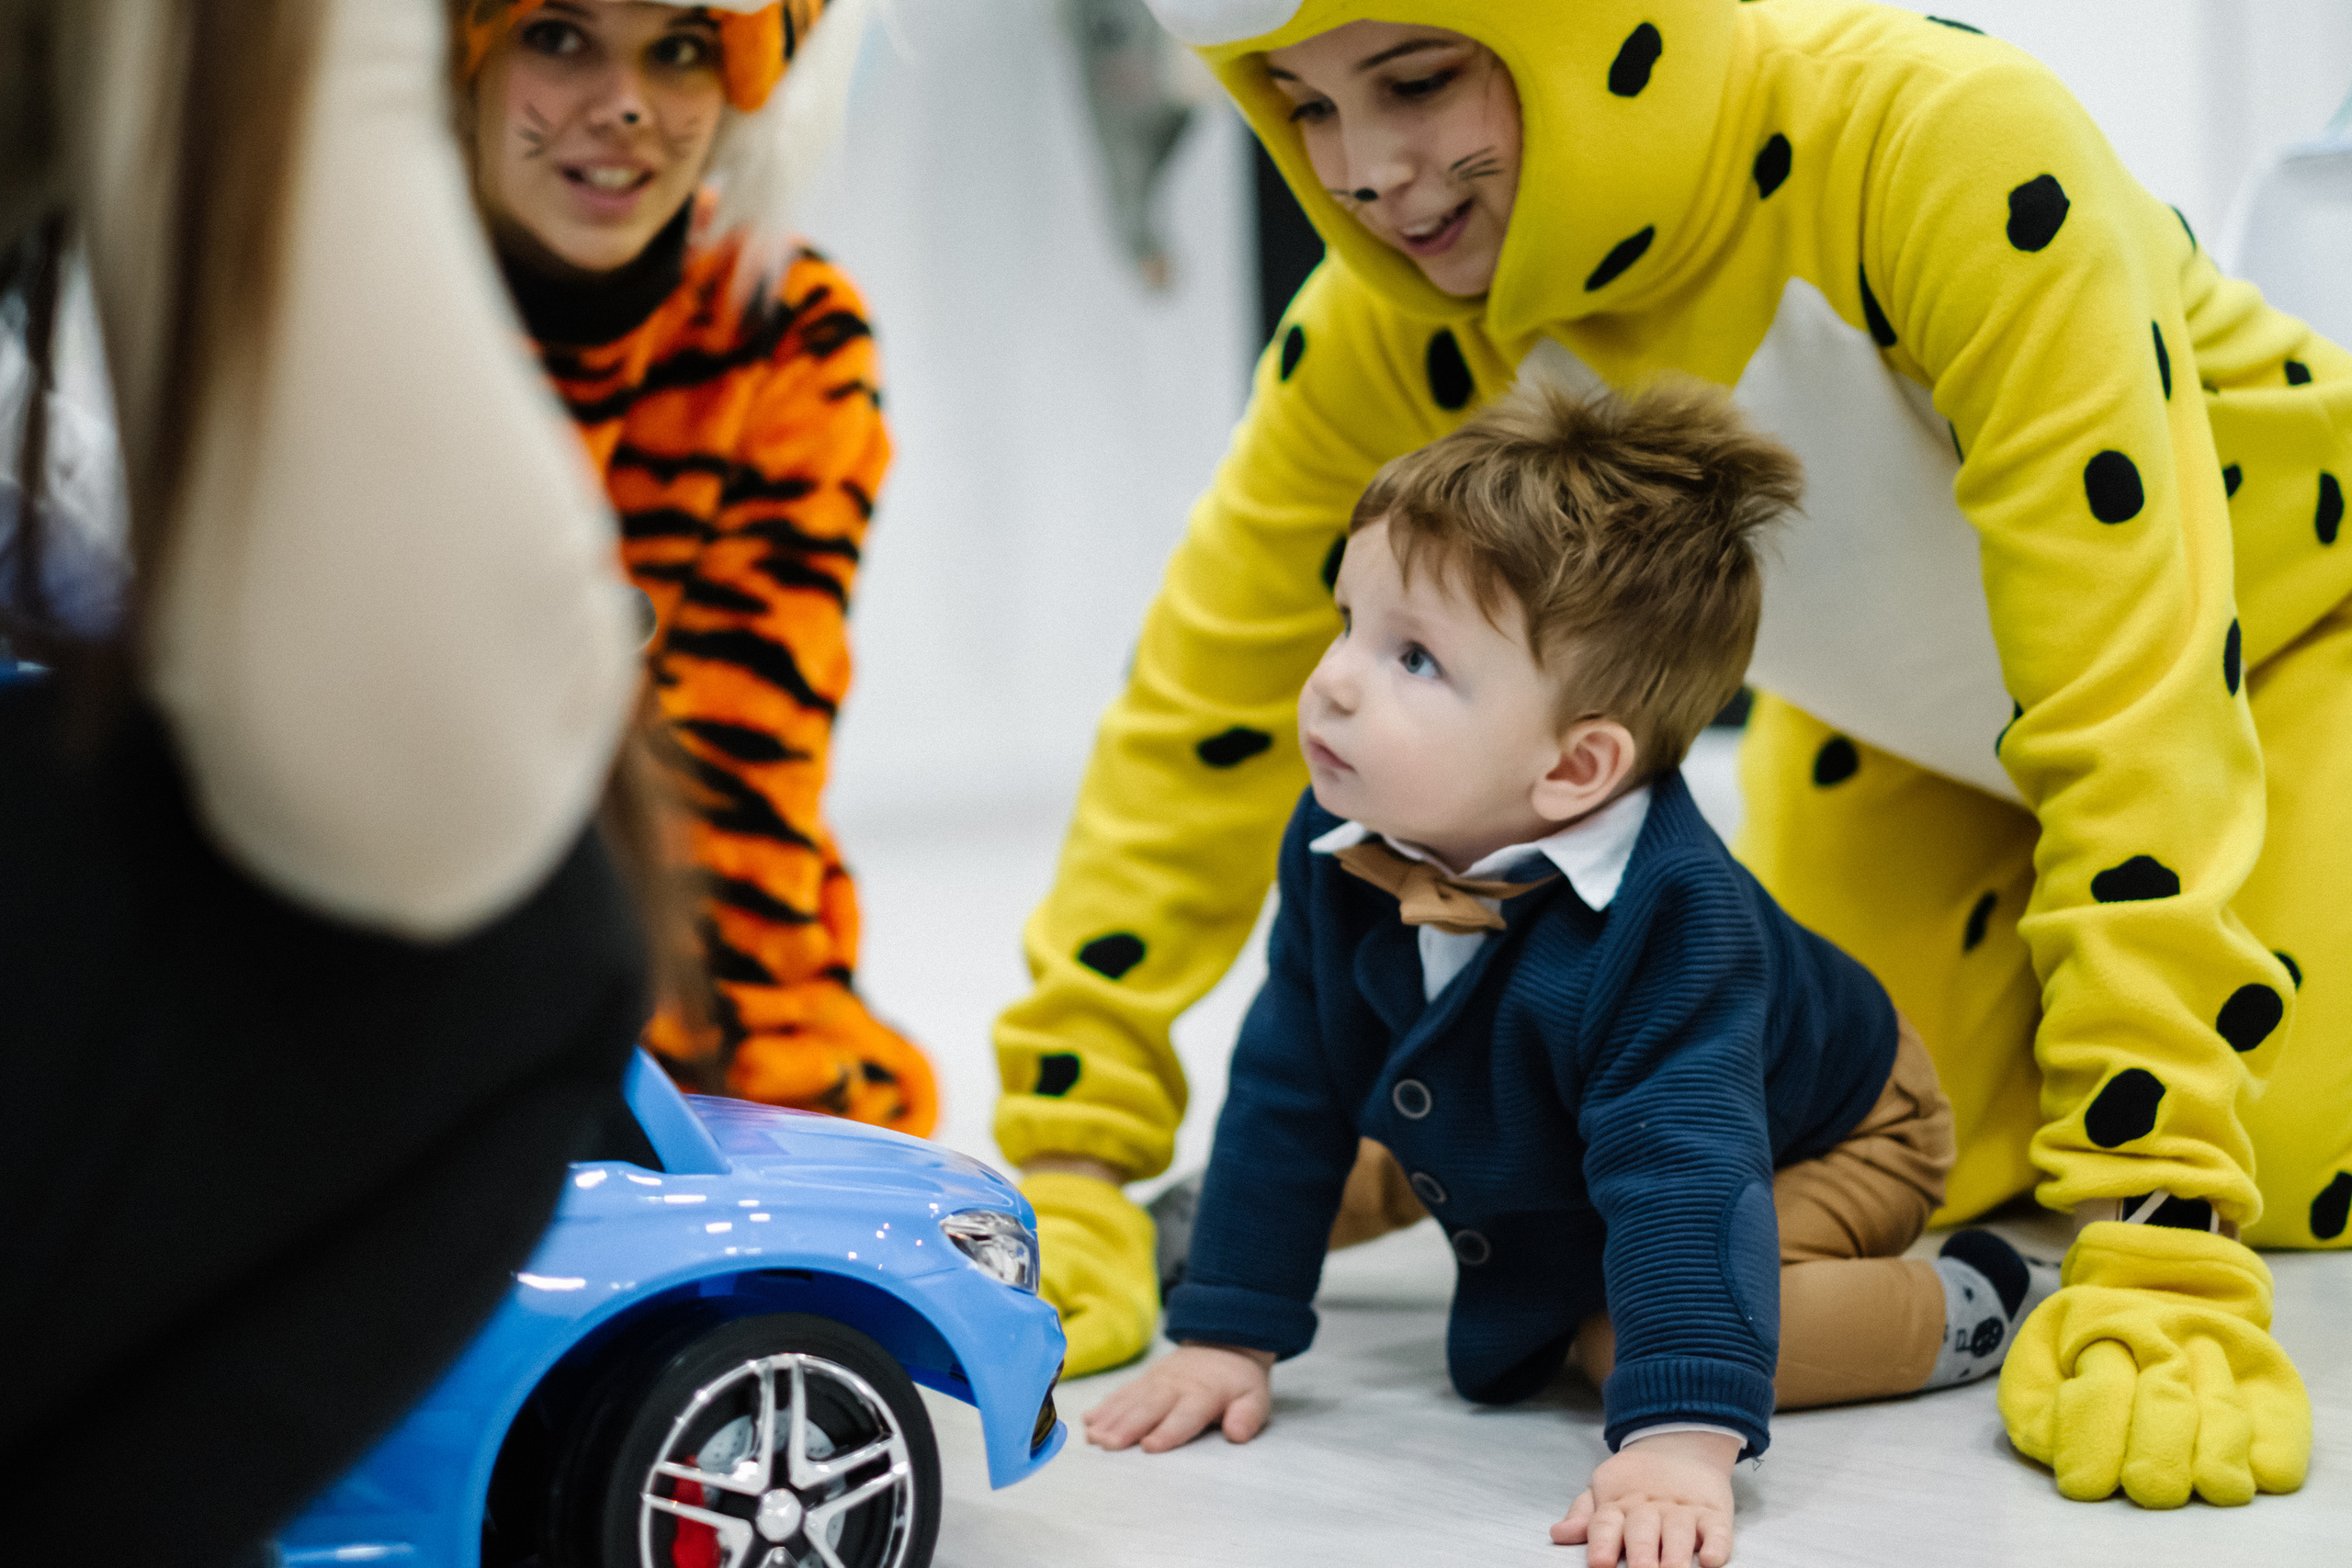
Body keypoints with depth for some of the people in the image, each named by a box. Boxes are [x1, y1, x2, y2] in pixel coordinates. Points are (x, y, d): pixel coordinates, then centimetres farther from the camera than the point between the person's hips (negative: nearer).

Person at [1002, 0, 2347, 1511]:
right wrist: (1071, 1157, -22)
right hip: (1917, 708, 4)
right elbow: (1212, 705, -16)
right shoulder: (1400, 320, -25)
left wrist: (2160, 1246, -49)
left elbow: (2134, 690, -45)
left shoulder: (1946, 142, -41)